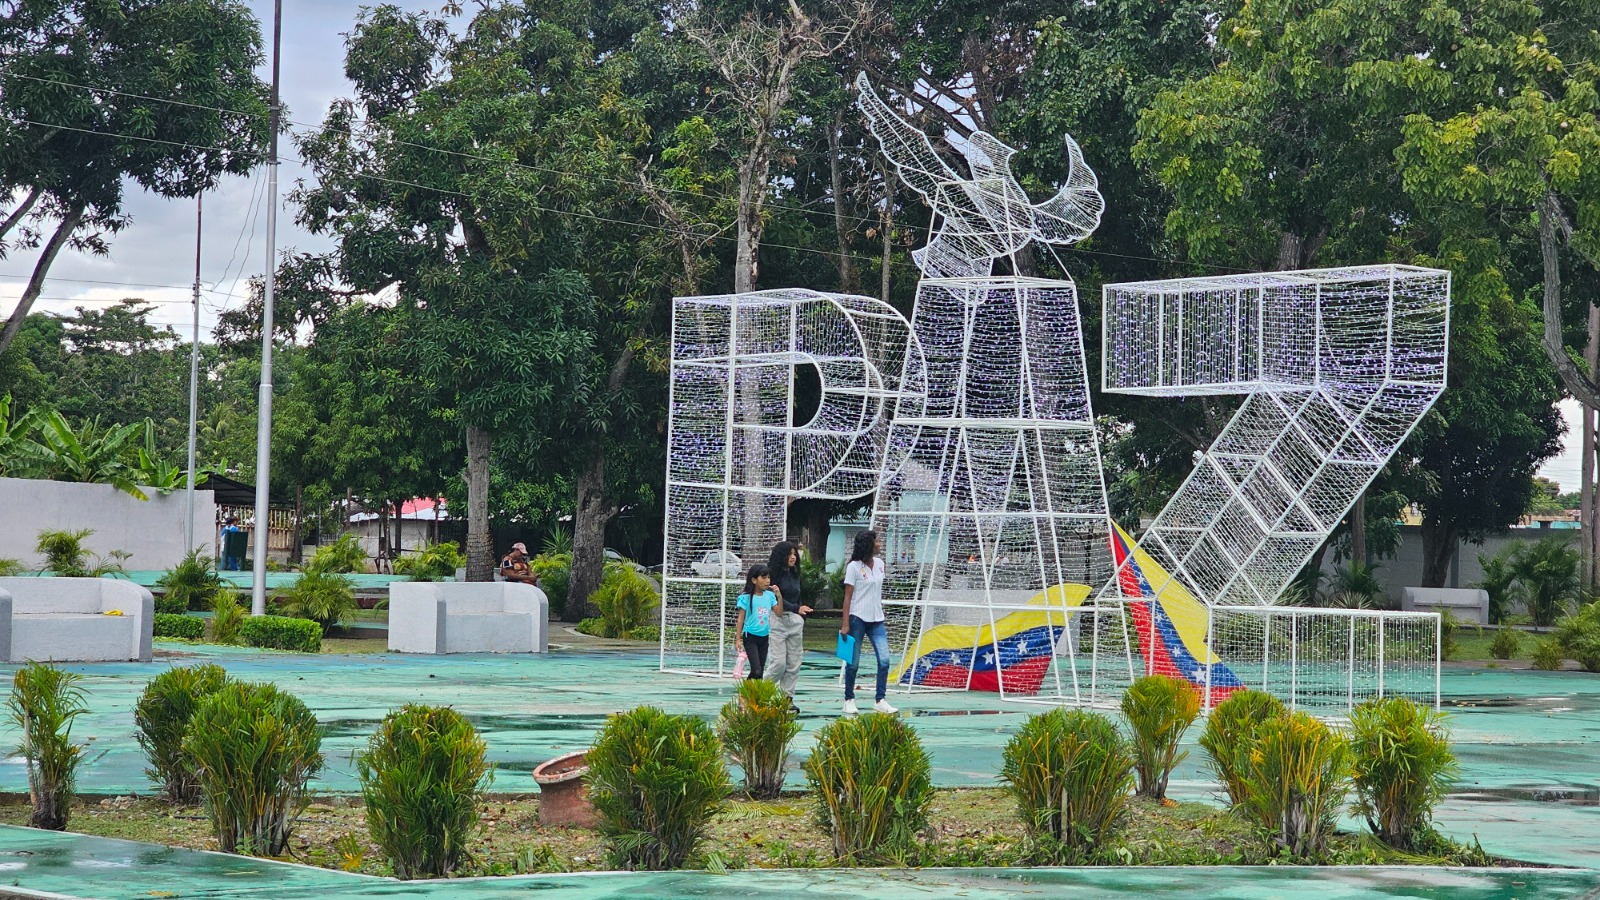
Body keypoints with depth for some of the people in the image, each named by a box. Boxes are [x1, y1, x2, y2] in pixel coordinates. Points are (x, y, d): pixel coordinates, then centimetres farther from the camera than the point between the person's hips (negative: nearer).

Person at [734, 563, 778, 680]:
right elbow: (741, 618, -6)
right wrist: (738, 639, -7)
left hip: (764, 637, 5)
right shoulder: (746, 597, -9)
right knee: (756, 671, -14)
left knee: (761, 672, 8)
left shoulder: (769, 595, 4)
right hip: (751, 637, -5)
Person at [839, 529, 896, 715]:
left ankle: (880, 700, -1)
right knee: (853, 663, 1)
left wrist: (881, 613, 16)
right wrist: (845, 624, -12)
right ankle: (849, 701, 13)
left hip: (876, 620, 5)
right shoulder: (854, 567, -8)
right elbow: (848, 597, -8)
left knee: (884, 660, -5)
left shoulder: (879, 564, 9)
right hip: (858, 619, -5)